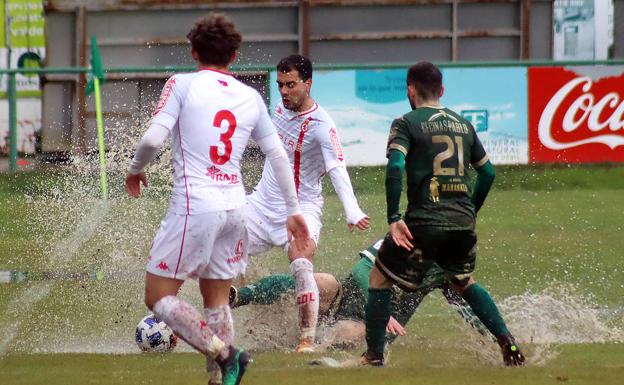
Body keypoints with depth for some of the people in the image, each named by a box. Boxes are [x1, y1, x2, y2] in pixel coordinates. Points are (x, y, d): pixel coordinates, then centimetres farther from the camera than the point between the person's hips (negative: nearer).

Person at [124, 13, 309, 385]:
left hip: (194, 204, -6)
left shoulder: (183, 84, -3)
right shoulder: (251, 97, 11)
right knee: (217, 302, 16)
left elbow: (154, 138, -12)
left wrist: (136, 170, 8)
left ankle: (223, 353, -17)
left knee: (158, 296, 0)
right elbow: (278, 155, 13)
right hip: (235, 207, 6)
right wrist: (293, 210, 21)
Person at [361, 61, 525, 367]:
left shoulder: (406, 123, 0)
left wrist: (393, 219, -14)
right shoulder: (463, 124, 16)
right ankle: (507, 341, 14)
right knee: (463, 282, 29)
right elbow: (488, 172, 20)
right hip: (463, 222, 5)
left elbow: (395, 168, -15)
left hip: (424, 222, -5)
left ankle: (373, 356, 6)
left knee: (380, 279, 11)